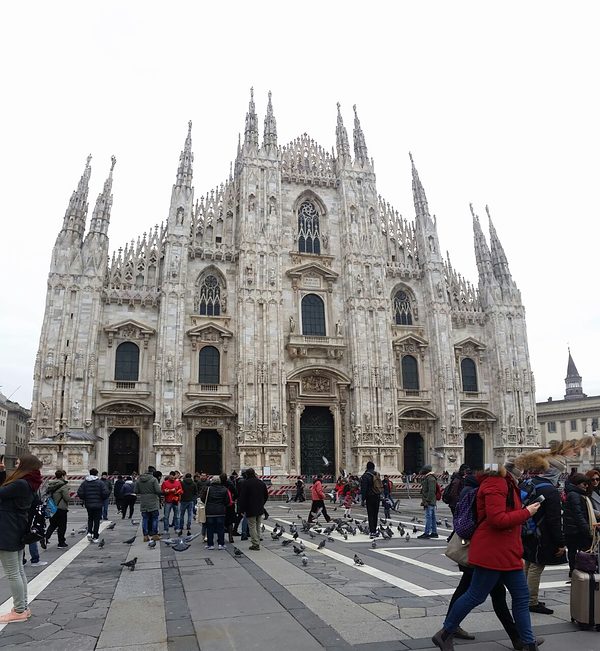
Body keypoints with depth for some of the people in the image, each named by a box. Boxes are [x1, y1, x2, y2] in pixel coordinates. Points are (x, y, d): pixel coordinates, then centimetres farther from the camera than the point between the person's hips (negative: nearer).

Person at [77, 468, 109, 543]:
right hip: (98, 505, -3)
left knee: (90, 518, 22)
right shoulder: (100, 482, -9)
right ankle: (95, 537, 5)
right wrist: (102, 499, 5)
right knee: (96, 520, 5)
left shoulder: (84, 482, 0)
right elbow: (105, 493, -15)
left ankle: (89, 532, 4)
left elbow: (79, 493, -6)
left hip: (88, 504, 3)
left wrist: (84, 499, 11)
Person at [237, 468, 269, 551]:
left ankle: (255, 544, -2)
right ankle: (257, 544, 20)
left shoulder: (244, 483, -11)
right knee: (258, 526, 15)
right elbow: (266, 496, 14)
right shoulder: (262, 483, 8)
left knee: (252, 527, -1)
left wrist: (242, 510, -8)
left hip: (250, 510, -6)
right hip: (260, 509, 6)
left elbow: (242, 498, -13)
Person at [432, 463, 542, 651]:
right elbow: (497, 519, -25)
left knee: (521, 596, 13)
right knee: (476, 596, 0)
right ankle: (445, 634, 13)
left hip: (508, 552, 10)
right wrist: (527, 512, -17)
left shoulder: (504, 482, 14)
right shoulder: (495, 484, -19)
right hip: (492, 551, -10)